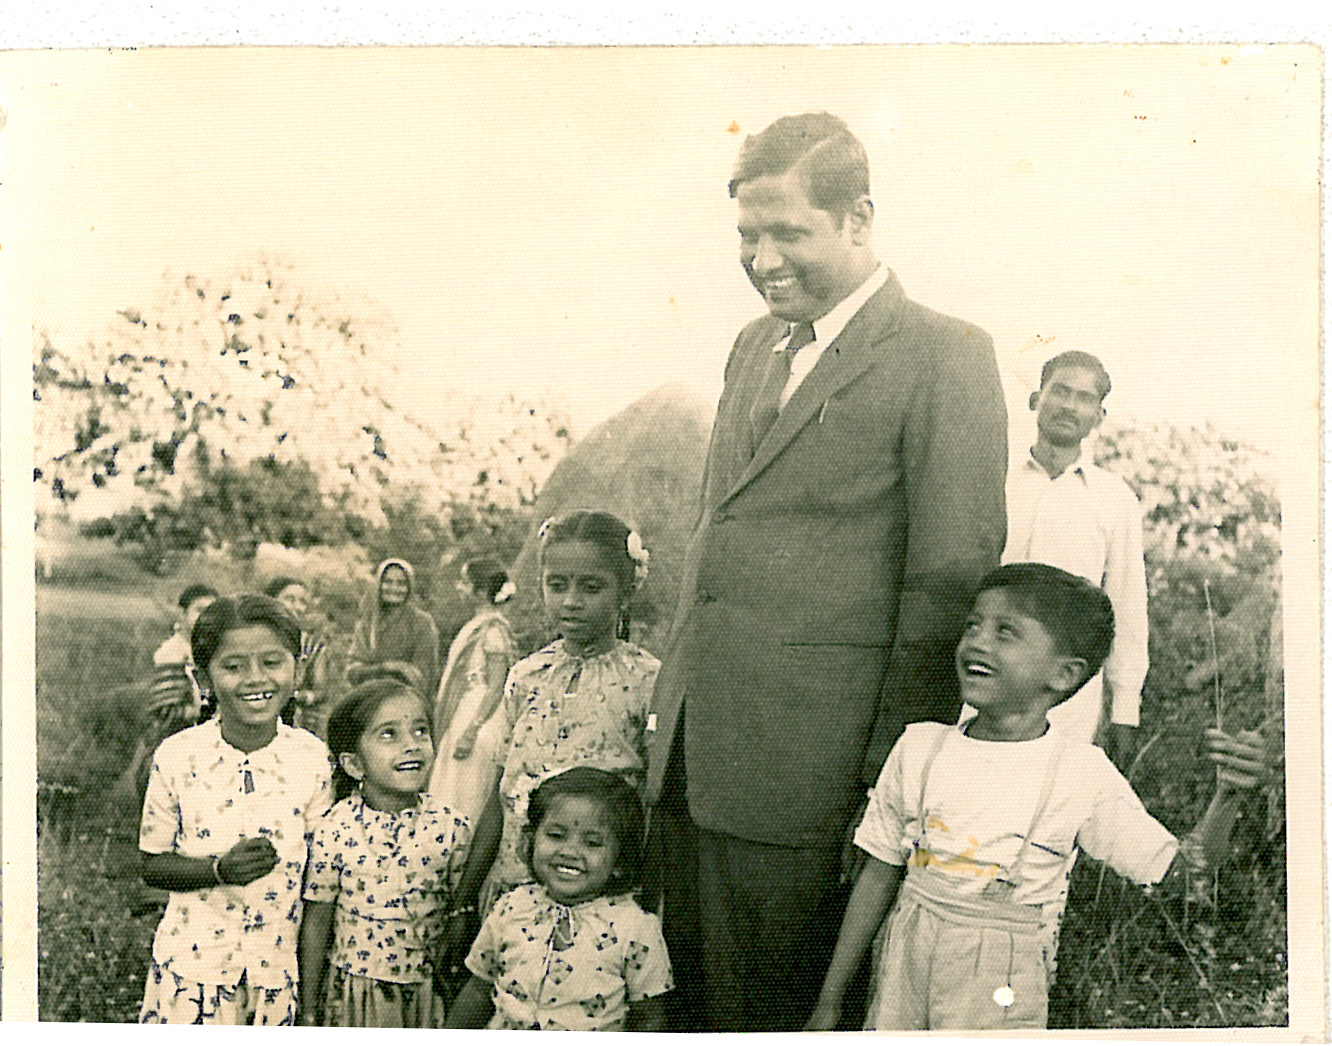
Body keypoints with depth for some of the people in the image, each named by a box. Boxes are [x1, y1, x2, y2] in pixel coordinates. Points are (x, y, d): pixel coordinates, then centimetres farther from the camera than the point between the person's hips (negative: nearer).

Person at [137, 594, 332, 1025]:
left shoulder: (314, 758, -7)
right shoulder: (177, 757, -9)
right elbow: (153, 864, -2)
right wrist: (220, 869, -20)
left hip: (281, 963, 1)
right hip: (193, 963, -1)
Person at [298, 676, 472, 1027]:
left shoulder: (451, 830, -10)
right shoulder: (335, 831, -12)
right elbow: (316, 923, -3)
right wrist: (309, 1011, 3)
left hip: (426, 998, 1)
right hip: (352, 996, -1)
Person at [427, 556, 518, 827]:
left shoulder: (494, 629, -14)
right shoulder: (477, 626, 15)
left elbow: (496, 688, -19)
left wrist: (471, 732, -23)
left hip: (479, 727, -10)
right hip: (461, 725, 10)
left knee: (464, 810, -5)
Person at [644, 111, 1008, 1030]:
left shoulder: (946, 357, -9)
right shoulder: (754, 345, 16)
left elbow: (951, 580, -12)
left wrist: (897, 773, -12)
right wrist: (674, 701, 15)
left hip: (804, 764, -7)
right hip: (692, 749, 7)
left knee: (779, 1007, 7)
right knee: (689, 990, 17)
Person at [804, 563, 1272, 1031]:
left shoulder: (1083, 774, -9)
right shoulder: (920, 747, -3)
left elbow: (1182, 862, -6)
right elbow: (880, 875, 3)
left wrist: (1228, 793, -26)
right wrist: (829, 1002, 6)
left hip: (998, 994, -2)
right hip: (905, 973, 2)